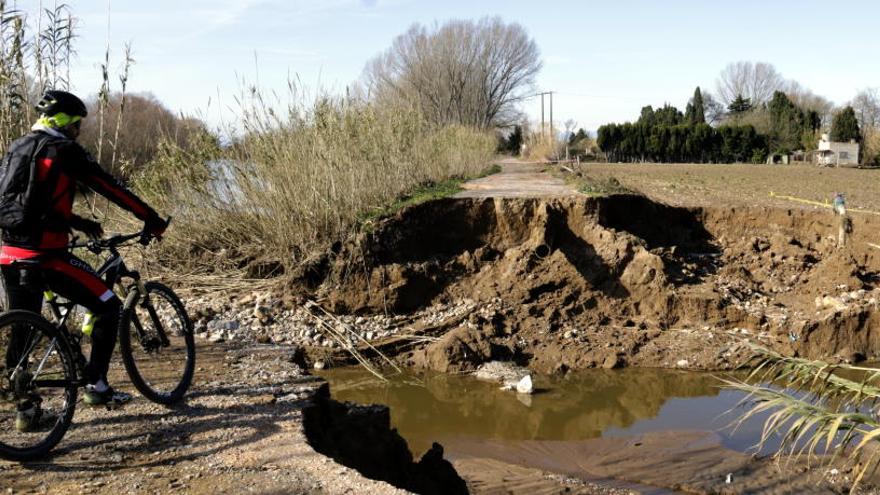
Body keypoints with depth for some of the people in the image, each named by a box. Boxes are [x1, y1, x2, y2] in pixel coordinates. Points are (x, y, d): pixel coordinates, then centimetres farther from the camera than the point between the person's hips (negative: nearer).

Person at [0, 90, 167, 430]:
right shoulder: (64, 151, -8)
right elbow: (111, 188, -7)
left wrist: (80, 224, 32)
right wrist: (152, 219, 0)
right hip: (44, 255, -8)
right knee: (109, 307, 3)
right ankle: (96, 385, 4)